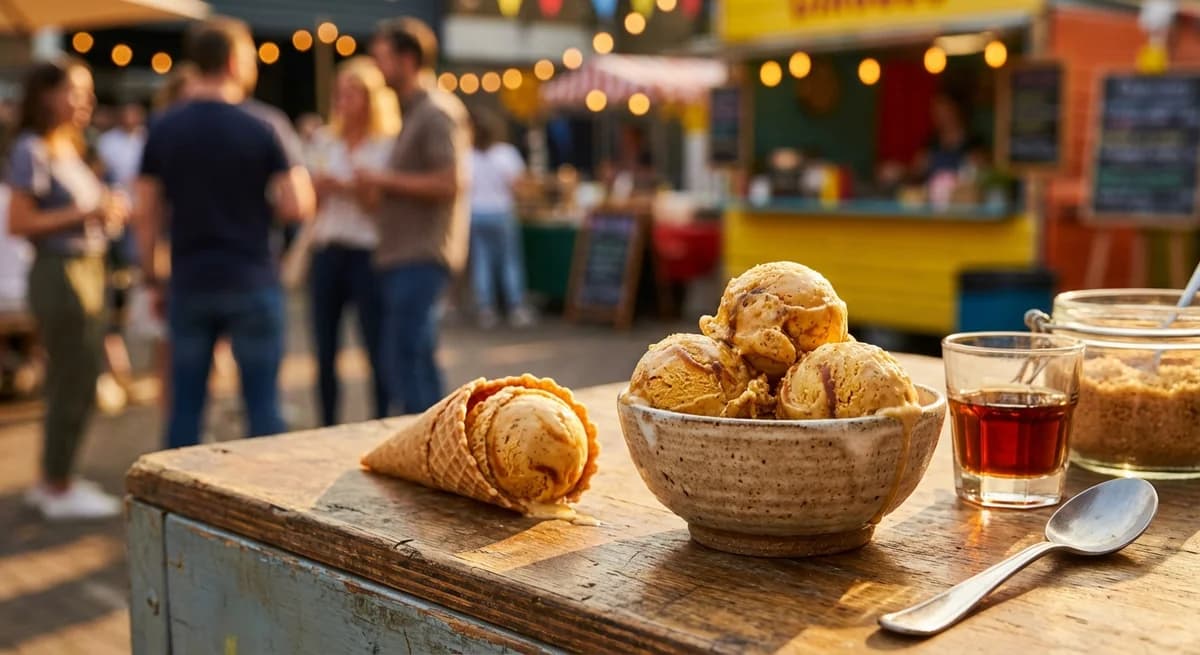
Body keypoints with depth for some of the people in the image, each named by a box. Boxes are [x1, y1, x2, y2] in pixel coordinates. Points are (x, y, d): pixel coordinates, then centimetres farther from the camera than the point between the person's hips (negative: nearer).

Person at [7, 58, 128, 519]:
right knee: (75, 383, -4)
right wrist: (86, 214, -21)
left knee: (71, 382, 14)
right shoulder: (32, 151, -12)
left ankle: (53, 481, 26)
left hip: (87, 271, 9)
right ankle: (59, 490, 7)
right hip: (60, 273, -9)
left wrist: (109, 210, 2)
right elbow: (19, 222, -18)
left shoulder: (69, 149, 13)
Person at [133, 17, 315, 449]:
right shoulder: (260, 128, -7)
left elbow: (145, 212, 2)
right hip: (251, 283, -3)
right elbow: (297, 207, -11)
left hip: (189, 283, 3)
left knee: (186, 402, 10)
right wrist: (297, 170, 9)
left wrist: (151, 276, 11)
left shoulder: (164, 130, 2)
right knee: (262, 401, 5)